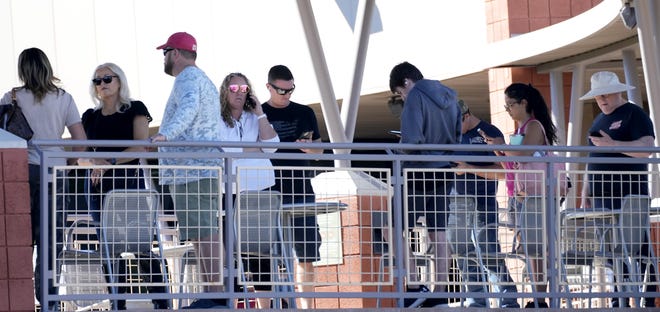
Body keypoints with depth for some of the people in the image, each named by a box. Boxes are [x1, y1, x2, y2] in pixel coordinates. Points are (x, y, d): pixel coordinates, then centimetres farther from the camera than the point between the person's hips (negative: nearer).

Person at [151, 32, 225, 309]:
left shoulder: (188, 77, -6)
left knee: (203, 231, -15)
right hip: (204, 168, 11)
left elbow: (188, 108, -26)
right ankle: (212, 293, 7)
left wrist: (165, 134, -42)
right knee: (202, 232, 9)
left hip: (192, 169, -11)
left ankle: (216, 293, -21)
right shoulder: (203, 80, 28)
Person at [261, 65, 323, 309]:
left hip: (301, 190, 2)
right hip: (269, 194, -2)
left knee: (306, 256, 1)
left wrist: (308, 148, -7)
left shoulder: (305, 114, 11)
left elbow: (319, 150, 15)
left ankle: (307, 306, 8)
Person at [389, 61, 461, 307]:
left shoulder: (416, 96, -10)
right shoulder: (449, 98, 14)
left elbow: (412, 140, -19)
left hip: (419, 173, -7)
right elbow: (457, 139, 18)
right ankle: (439, 294, 8)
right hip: (444, 173, 7)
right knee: (439, 234, 8)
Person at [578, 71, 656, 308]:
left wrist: (612, 144, -21)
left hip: (628, 191, -7)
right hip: (602, 194, 7)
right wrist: (585, 194, 20)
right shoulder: (598, 121, 22)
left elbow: (646, 148, -15)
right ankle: (619, 300, 4)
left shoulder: (634, 115, -2)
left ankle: (648, 298, -11)